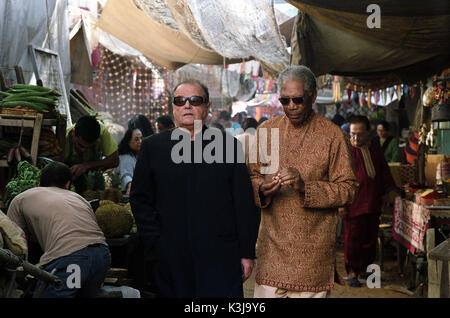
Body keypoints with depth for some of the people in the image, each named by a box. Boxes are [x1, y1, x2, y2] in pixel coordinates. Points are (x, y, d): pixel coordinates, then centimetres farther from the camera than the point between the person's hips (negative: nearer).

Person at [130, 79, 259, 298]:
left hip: (221, 259, 0)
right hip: (171, 260, 1)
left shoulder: (228, 145, 5)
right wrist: (155, 243, -2)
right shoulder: (153, 147, 7)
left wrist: (246, 253, 0)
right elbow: (140, 200, 8)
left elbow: (245, 203, 4)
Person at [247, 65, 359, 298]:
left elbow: (348, 189, -4)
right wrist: (261, 190, -10)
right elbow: (252, 176, 14)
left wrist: (305, 186, -19)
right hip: (272, 243, 2)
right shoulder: (266, 130, 8)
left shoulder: (332, 135, -2)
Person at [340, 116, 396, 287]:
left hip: (373, 202, 5)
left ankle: (364, 268, 26)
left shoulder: (375, 148, 6)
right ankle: (351, 272, 12)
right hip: (353, 202, -5)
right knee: (353, 237, 0)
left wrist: (385, 192, 19)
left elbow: (384, 170, 19)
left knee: (370, 237, 11)